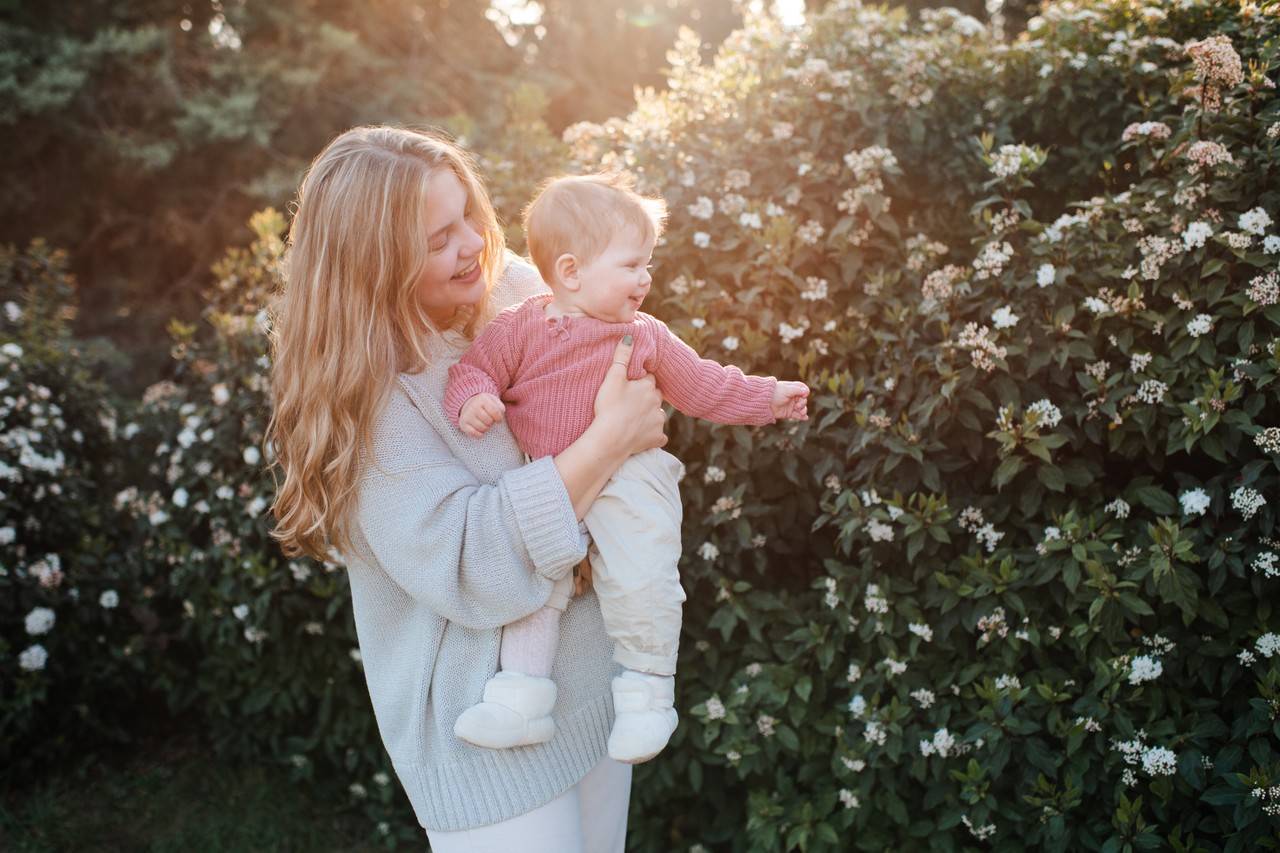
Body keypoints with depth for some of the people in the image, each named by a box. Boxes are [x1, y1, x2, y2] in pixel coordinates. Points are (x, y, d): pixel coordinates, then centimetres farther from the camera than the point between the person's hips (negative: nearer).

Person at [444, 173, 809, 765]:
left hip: (626, 480, -1)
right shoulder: (519, 327, -1)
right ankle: (520, 699, 10)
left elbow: (702, 384, 14)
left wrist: (767, 397, 14)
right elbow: (474, 369, 2)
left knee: (641, 580, -16)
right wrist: (473, 402, -21)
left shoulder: (646, 337, 5)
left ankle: (646, 693, 4)